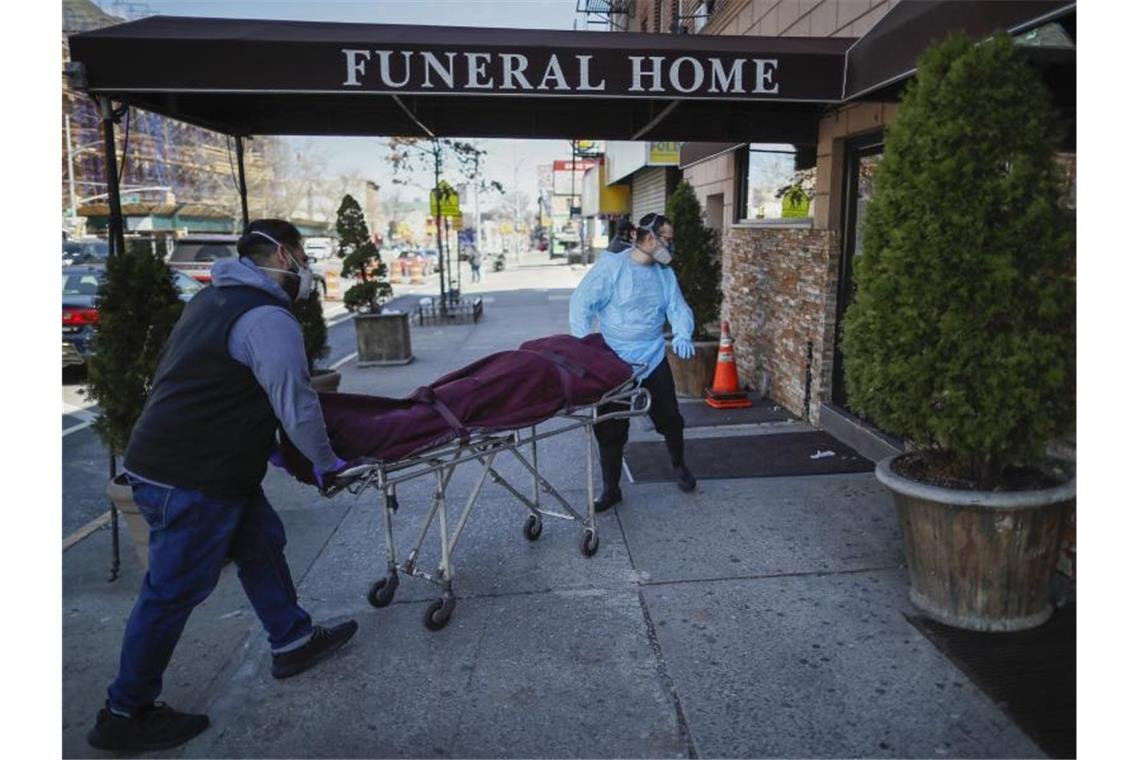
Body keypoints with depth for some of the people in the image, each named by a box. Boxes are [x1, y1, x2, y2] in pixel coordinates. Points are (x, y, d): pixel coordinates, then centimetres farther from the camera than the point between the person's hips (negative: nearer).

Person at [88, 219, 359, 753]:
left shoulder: (216, 299, 15)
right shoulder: (268, 318, -18)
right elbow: (297, 406, -19)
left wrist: (264, 445, 24)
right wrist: (325, 462, -2)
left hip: (167, 460, 10)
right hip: (191, 482, -10)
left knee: (261, 544, 19)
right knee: (173, 592, 3)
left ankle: (294, 641, 32)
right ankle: (125, 715, 19)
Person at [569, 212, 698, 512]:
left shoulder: (665, 273, 8)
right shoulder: (612, 266, -11)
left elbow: (678, 308, 6)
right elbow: (581, 302, -13)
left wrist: (682, 335, -16)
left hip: (654, 361, 5)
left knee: (669, 419, 14)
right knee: (610, 429, 2)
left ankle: (679, 465, 43)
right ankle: (610, 488, 18)